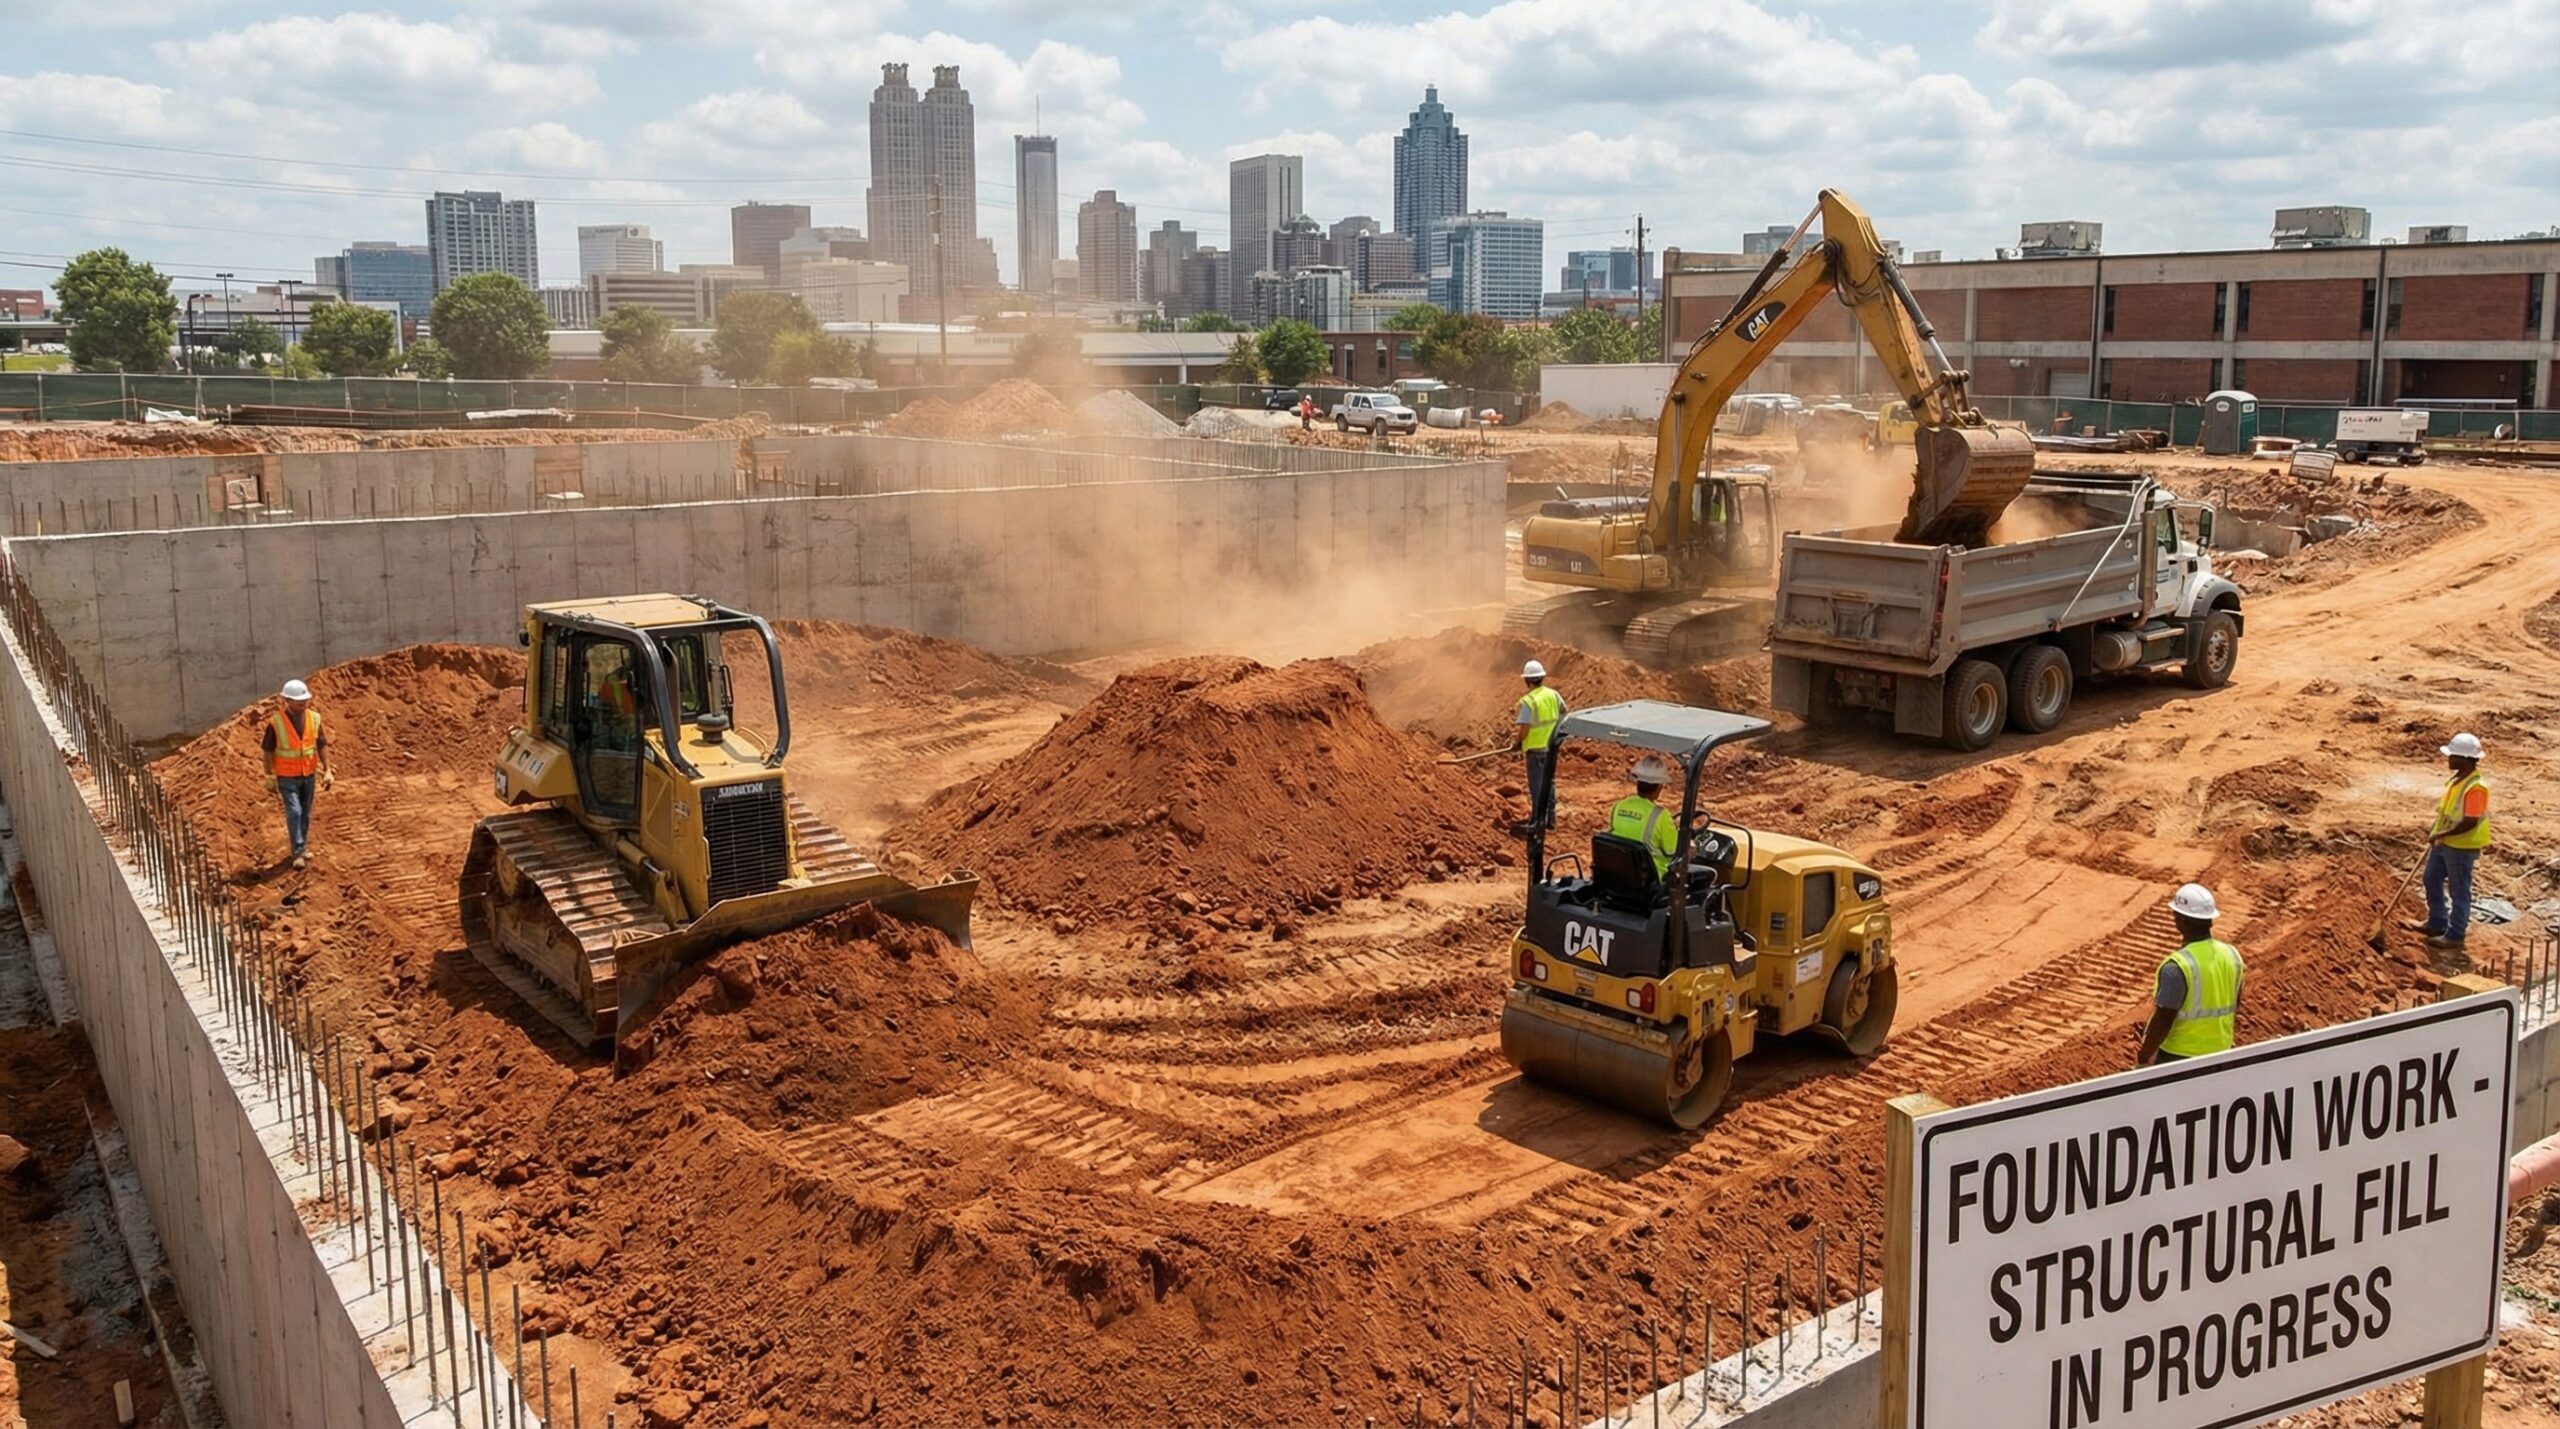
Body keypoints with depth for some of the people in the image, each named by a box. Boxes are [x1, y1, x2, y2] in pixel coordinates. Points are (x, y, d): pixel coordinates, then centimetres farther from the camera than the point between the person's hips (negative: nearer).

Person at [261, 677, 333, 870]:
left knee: (306, 813, 13)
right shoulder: (276, 722, -15)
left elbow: (322, 745, 3)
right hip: (287, 777, -4)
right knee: (294, 812, -10)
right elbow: (268, 751, -8)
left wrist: (327, 770, -3)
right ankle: (299, 853, -5)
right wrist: (270, 778, -7)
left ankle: (303, 845, 29)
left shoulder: (314, 718, -5)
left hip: (309, 774, 4)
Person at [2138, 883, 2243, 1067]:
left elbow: (2163, 1021, -22)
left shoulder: (2177, 966, -26)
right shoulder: (2231, 955, -3)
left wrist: (2143, 1057, -10)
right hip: (2219, 1052, 7)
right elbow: (2233, 1007, 10)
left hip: (2178, 1057, -7)